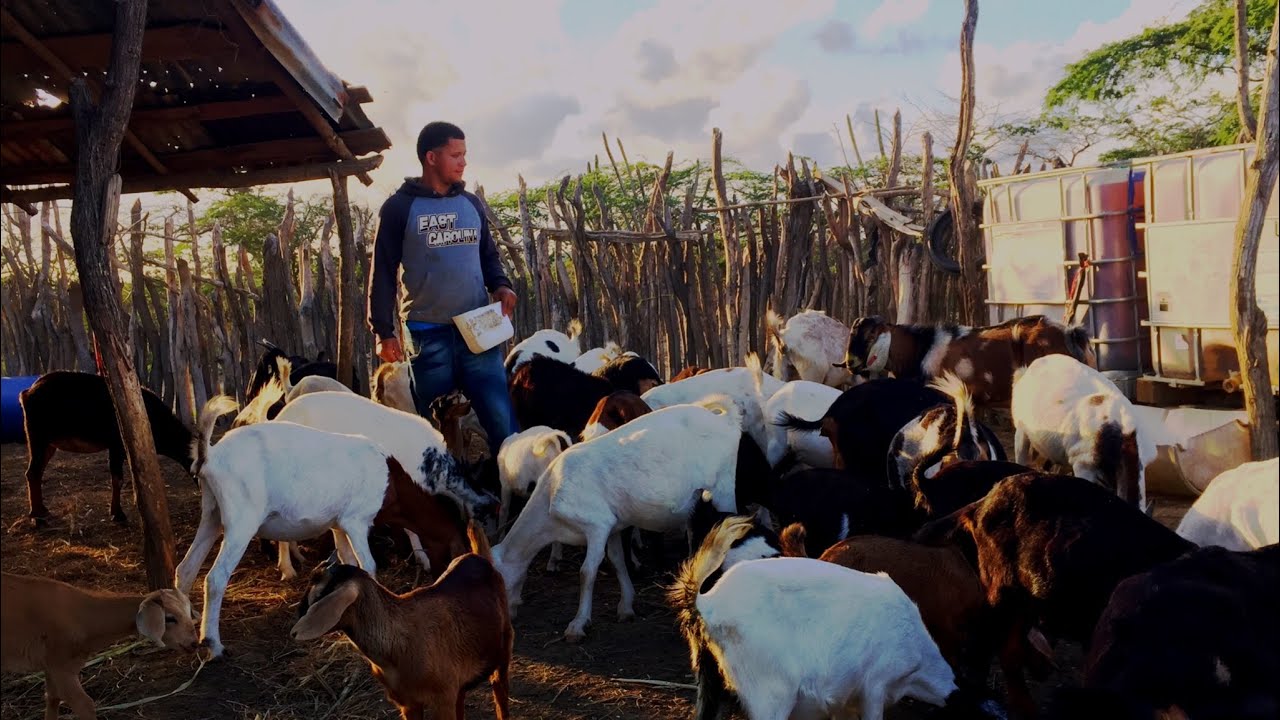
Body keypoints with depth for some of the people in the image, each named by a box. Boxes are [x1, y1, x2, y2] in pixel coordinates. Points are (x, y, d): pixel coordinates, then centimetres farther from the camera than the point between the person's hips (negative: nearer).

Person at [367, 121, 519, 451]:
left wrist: (501, 285, -1)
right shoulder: (399, 207, -1)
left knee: (502, 419, -1)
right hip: (427, 334, -3)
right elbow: (383, 272, -2)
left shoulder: (471, 204, 12)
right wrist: (383, 331, -7)